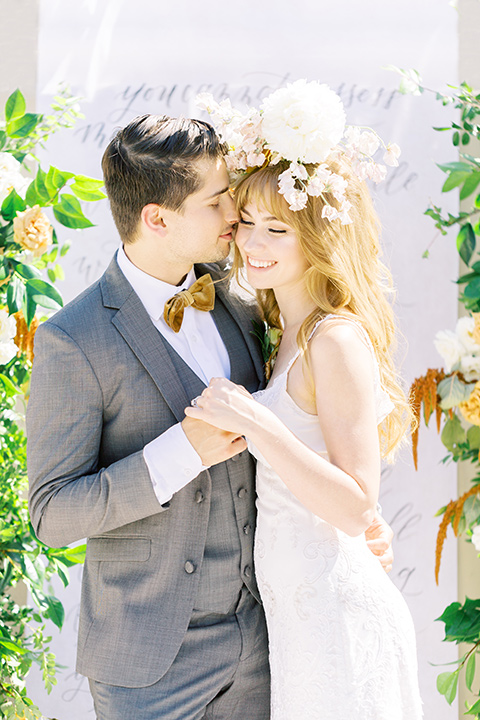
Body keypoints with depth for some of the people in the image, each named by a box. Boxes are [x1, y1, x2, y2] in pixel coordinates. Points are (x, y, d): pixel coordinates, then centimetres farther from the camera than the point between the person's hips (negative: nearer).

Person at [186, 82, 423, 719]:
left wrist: (255, 422, -28)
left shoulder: (338, 340, -19)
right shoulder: (287, 331, 8)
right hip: (296, 612, 9)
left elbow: (357, 508, -23)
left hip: (337, 618, -9)